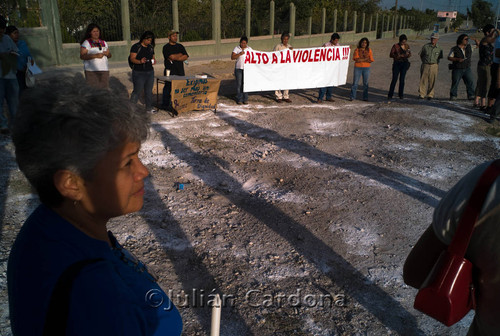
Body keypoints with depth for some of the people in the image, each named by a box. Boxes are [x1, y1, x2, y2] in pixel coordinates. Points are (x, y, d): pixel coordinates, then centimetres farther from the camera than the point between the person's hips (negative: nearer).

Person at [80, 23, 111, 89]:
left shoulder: (103, 42, 18)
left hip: (104, 70, 5)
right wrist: (95, 55, -21)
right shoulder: (86, 42, 0)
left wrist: (107, 54, -5)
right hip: (91, 71, -5)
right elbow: (82, 56, -10)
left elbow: (110, 55, 20)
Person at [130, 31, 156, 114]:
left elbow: (153, 57, 22)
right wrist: (140, 61, -31)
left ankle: (149, 108, 20)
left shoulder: (151, 47, 14)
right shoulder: (136, 47, -6)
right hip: (139, 73, -6)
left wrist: (153, 61, -2)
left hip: (150, 72, 6)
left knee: (149, 91, 10)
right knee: (137, 91, -5)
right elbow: (132, 58, -12)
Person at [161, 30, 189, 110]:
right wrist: (180, 54, 2)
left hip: (180, 71, 5)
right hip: (170, 71, -5)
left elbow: (186, 57, 4)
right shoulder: (166, 47, 1)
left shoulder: (180, 46, 17)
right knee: (168, 87, -3)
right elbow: (172, 56, -14)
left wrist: (175, 58, -8)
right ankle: (166, 104, 4)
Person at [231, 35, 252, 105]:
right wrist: (239, 54, -19)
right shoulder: (236, 48, 2)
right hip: (239, 68, -1)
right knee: (239, 84, -1)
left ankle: (245, 99, 9)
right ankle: (239, 99, 7)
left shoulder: (249, 48, 9)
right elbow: (232, 57, -7)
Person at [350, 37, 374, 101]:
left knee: (365, 83, 6)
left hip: (366, 68, 2)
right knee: (355, 82, -3)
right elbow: (356, 59, -13)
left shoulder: (369, 50, 6)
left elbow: (371, 60, -2)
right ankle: (352, 97, 2)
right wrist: (366, 59, -10)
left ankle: (365, 97, 13)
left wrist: (361, 59, -13)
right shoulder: (357, 50, -1)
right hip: (358, 68, -2)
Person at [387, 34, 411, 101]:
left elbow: (410, 55, 12)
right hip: (397, 63, -3)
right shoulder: (395, 46, -6)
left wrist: (408, 54, -13)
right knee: (394, 79, -9)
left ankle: (401, 94, 16)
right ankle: (390, 95, -7)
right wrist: (400, 55, -20)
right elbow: (391, 55, -8)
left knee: (402, 79, 6)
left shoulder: (407, 46, 6)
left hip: (404, 64, 3)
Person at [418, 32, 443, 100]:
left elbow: (439, 57, 18)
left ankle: (430, 95, 12)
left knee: (432, 81, 3)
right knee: (423, 80, -2)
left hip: (434, 66, 1)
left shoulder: (439, 49, 5)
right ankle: (421, 94, 4)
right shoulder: (425, 46, 0)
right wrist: (424, 62, 7)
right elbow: (421, 55, 10)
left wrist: (436, 63, 8)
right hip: (425, 65, -1)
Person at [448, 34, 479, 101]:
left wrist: (475, 40, 0)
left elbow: (478, 45, 18)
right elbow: (449, 57, -5)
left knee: (470, 82, -3)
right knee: (455, 83, -2)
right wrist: (457, 59, -19)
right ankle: (453, 96, 9)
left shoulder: (469, 47, 10)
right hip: (457, 69, -3)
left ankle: (471, 96, 2)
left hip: (467, 69, 4)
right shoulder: (454, 49, -2)